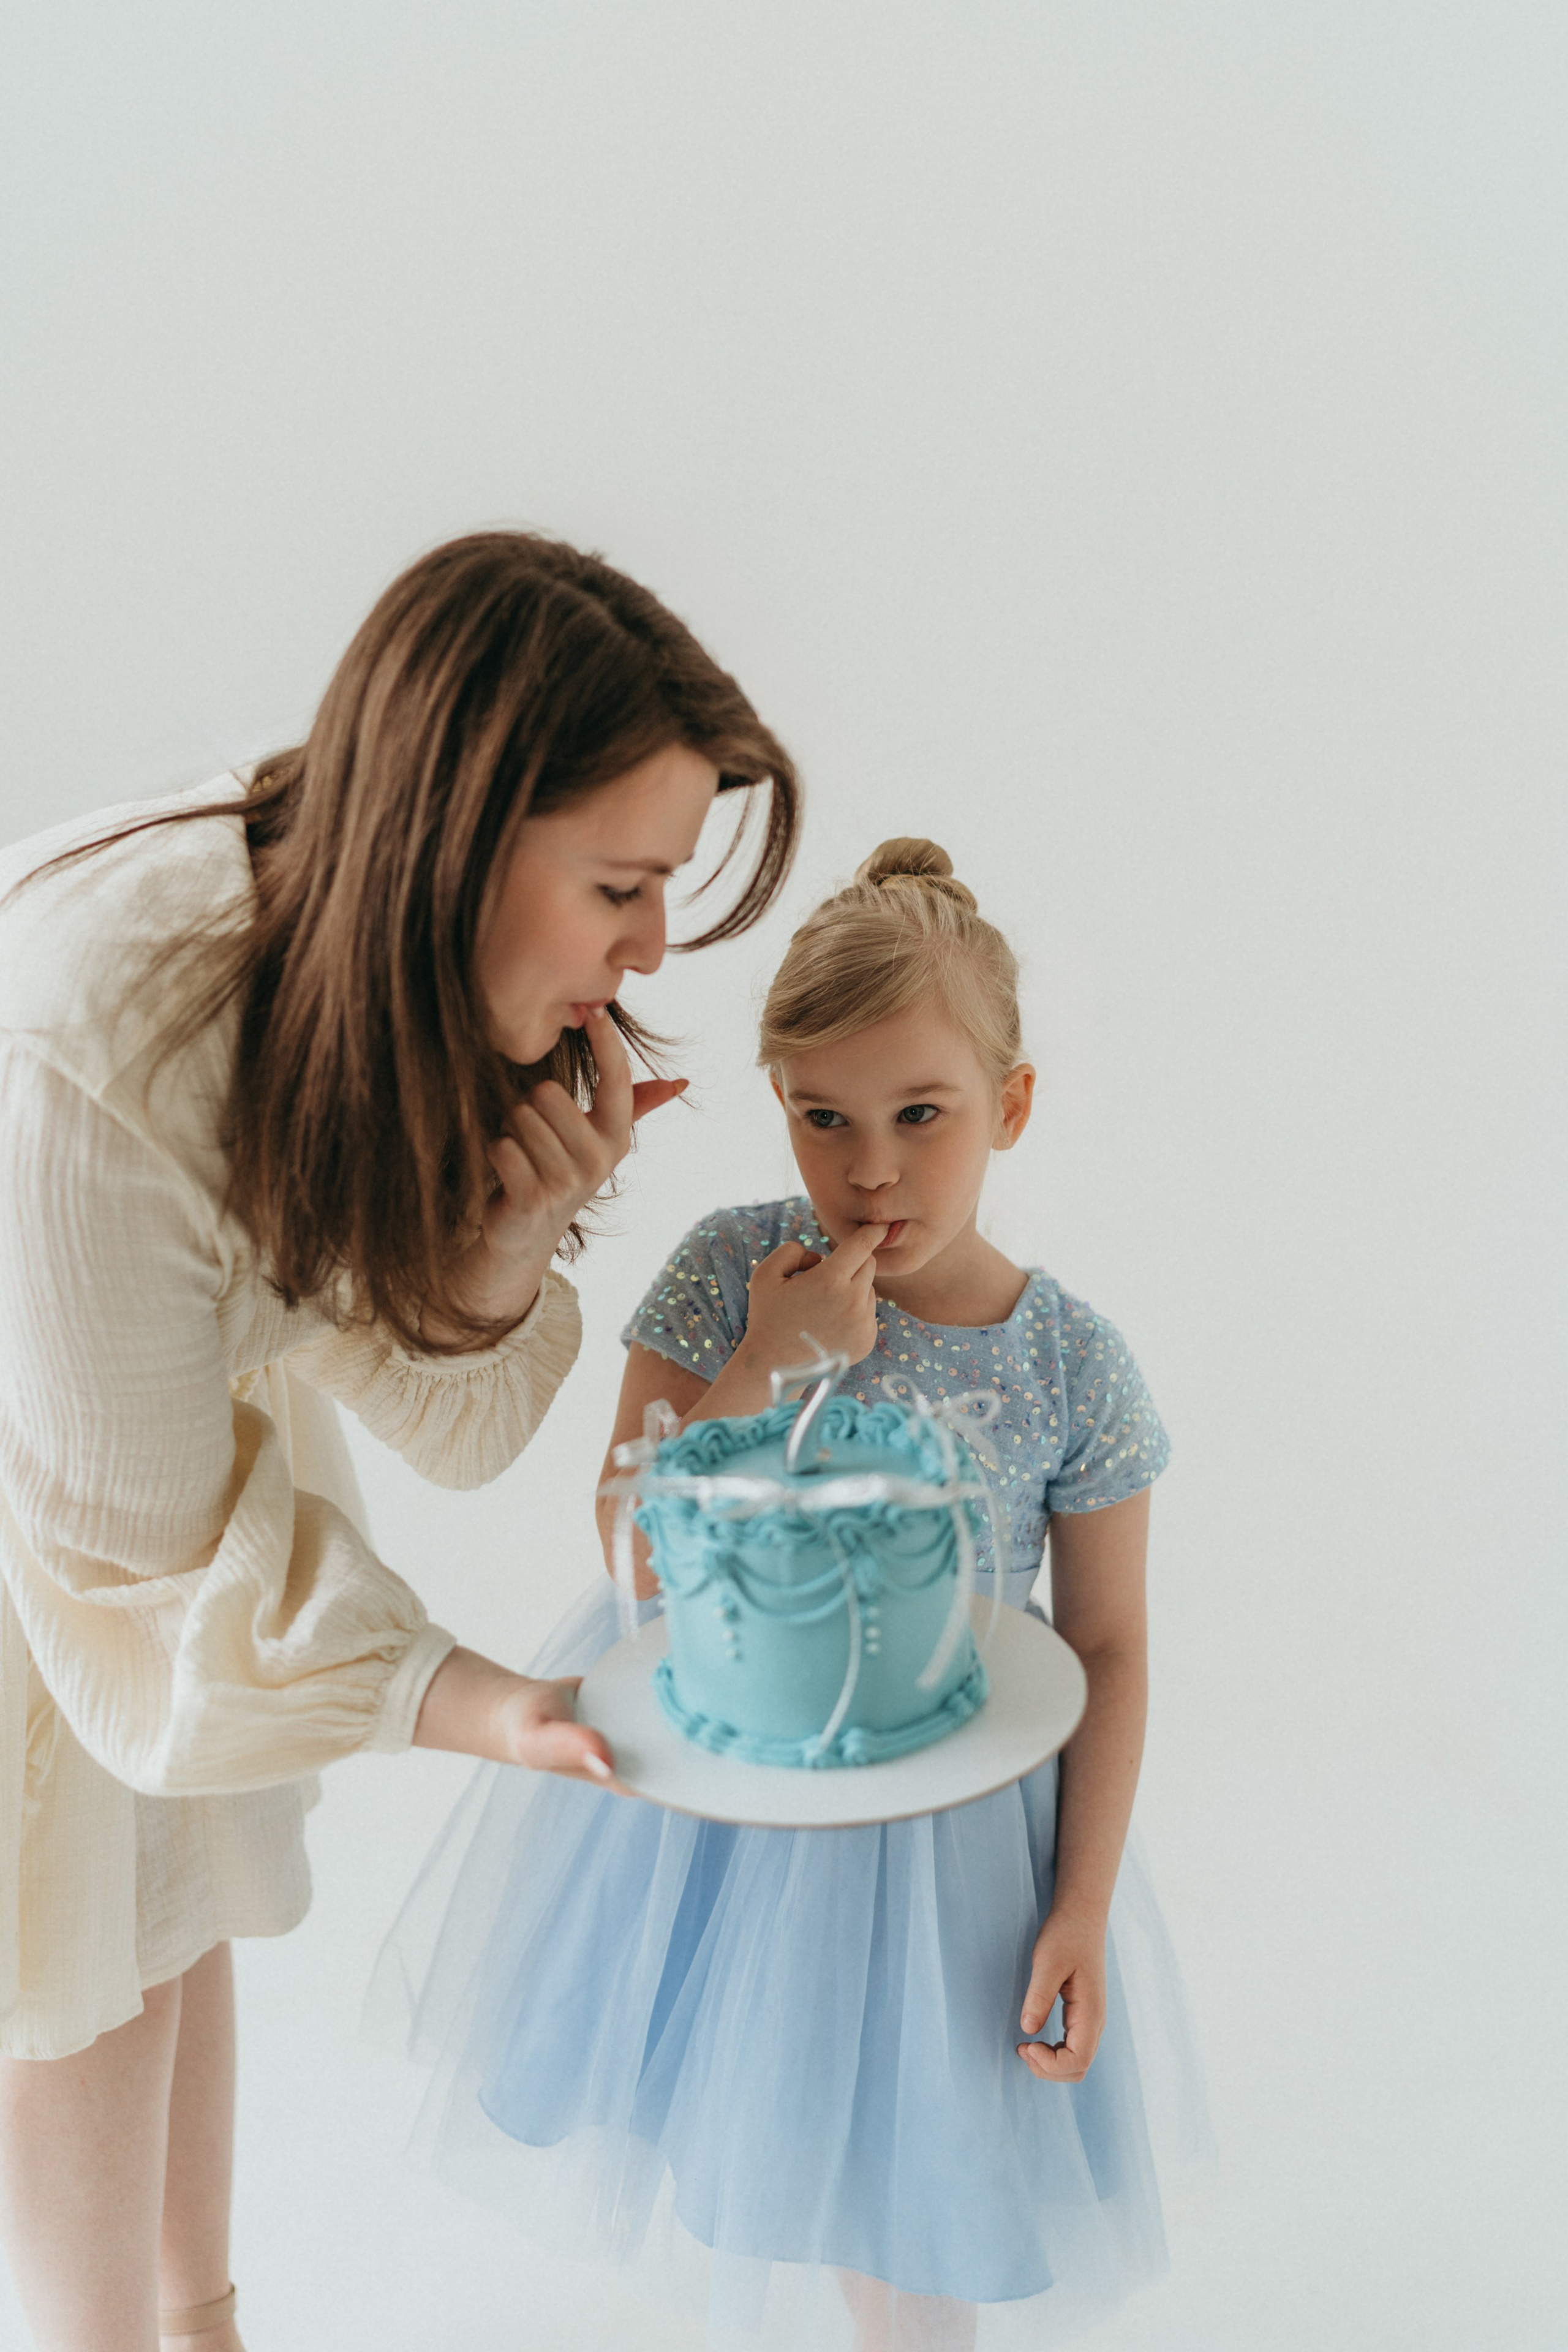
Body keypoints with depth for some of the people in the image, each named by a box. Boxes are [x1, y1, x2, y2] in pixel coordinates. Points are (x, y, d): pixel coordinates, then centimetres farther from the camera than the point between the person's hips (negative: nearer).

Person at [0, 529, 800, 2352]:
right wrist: (460, 1699, -37)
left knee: (187, 1908, 19)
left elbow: (437, 1406, -13)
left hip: (199, 1402, 6)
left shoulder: (428, 982, -20)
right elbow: (149, 1536, -28)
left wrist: (516, 1228, -33)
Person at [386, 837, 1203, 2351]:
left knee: (908, 2201, 18)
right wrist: (773, 1359, -27)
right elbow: (637, 1557, -17)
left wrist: (1085, 1910, -8)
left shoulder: (1075, 1370, -17)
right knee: (731, 2123, 26)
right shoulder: (729, 1273, -16)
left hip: (940, 1809, -1)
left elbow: (1106, 1648, -7)